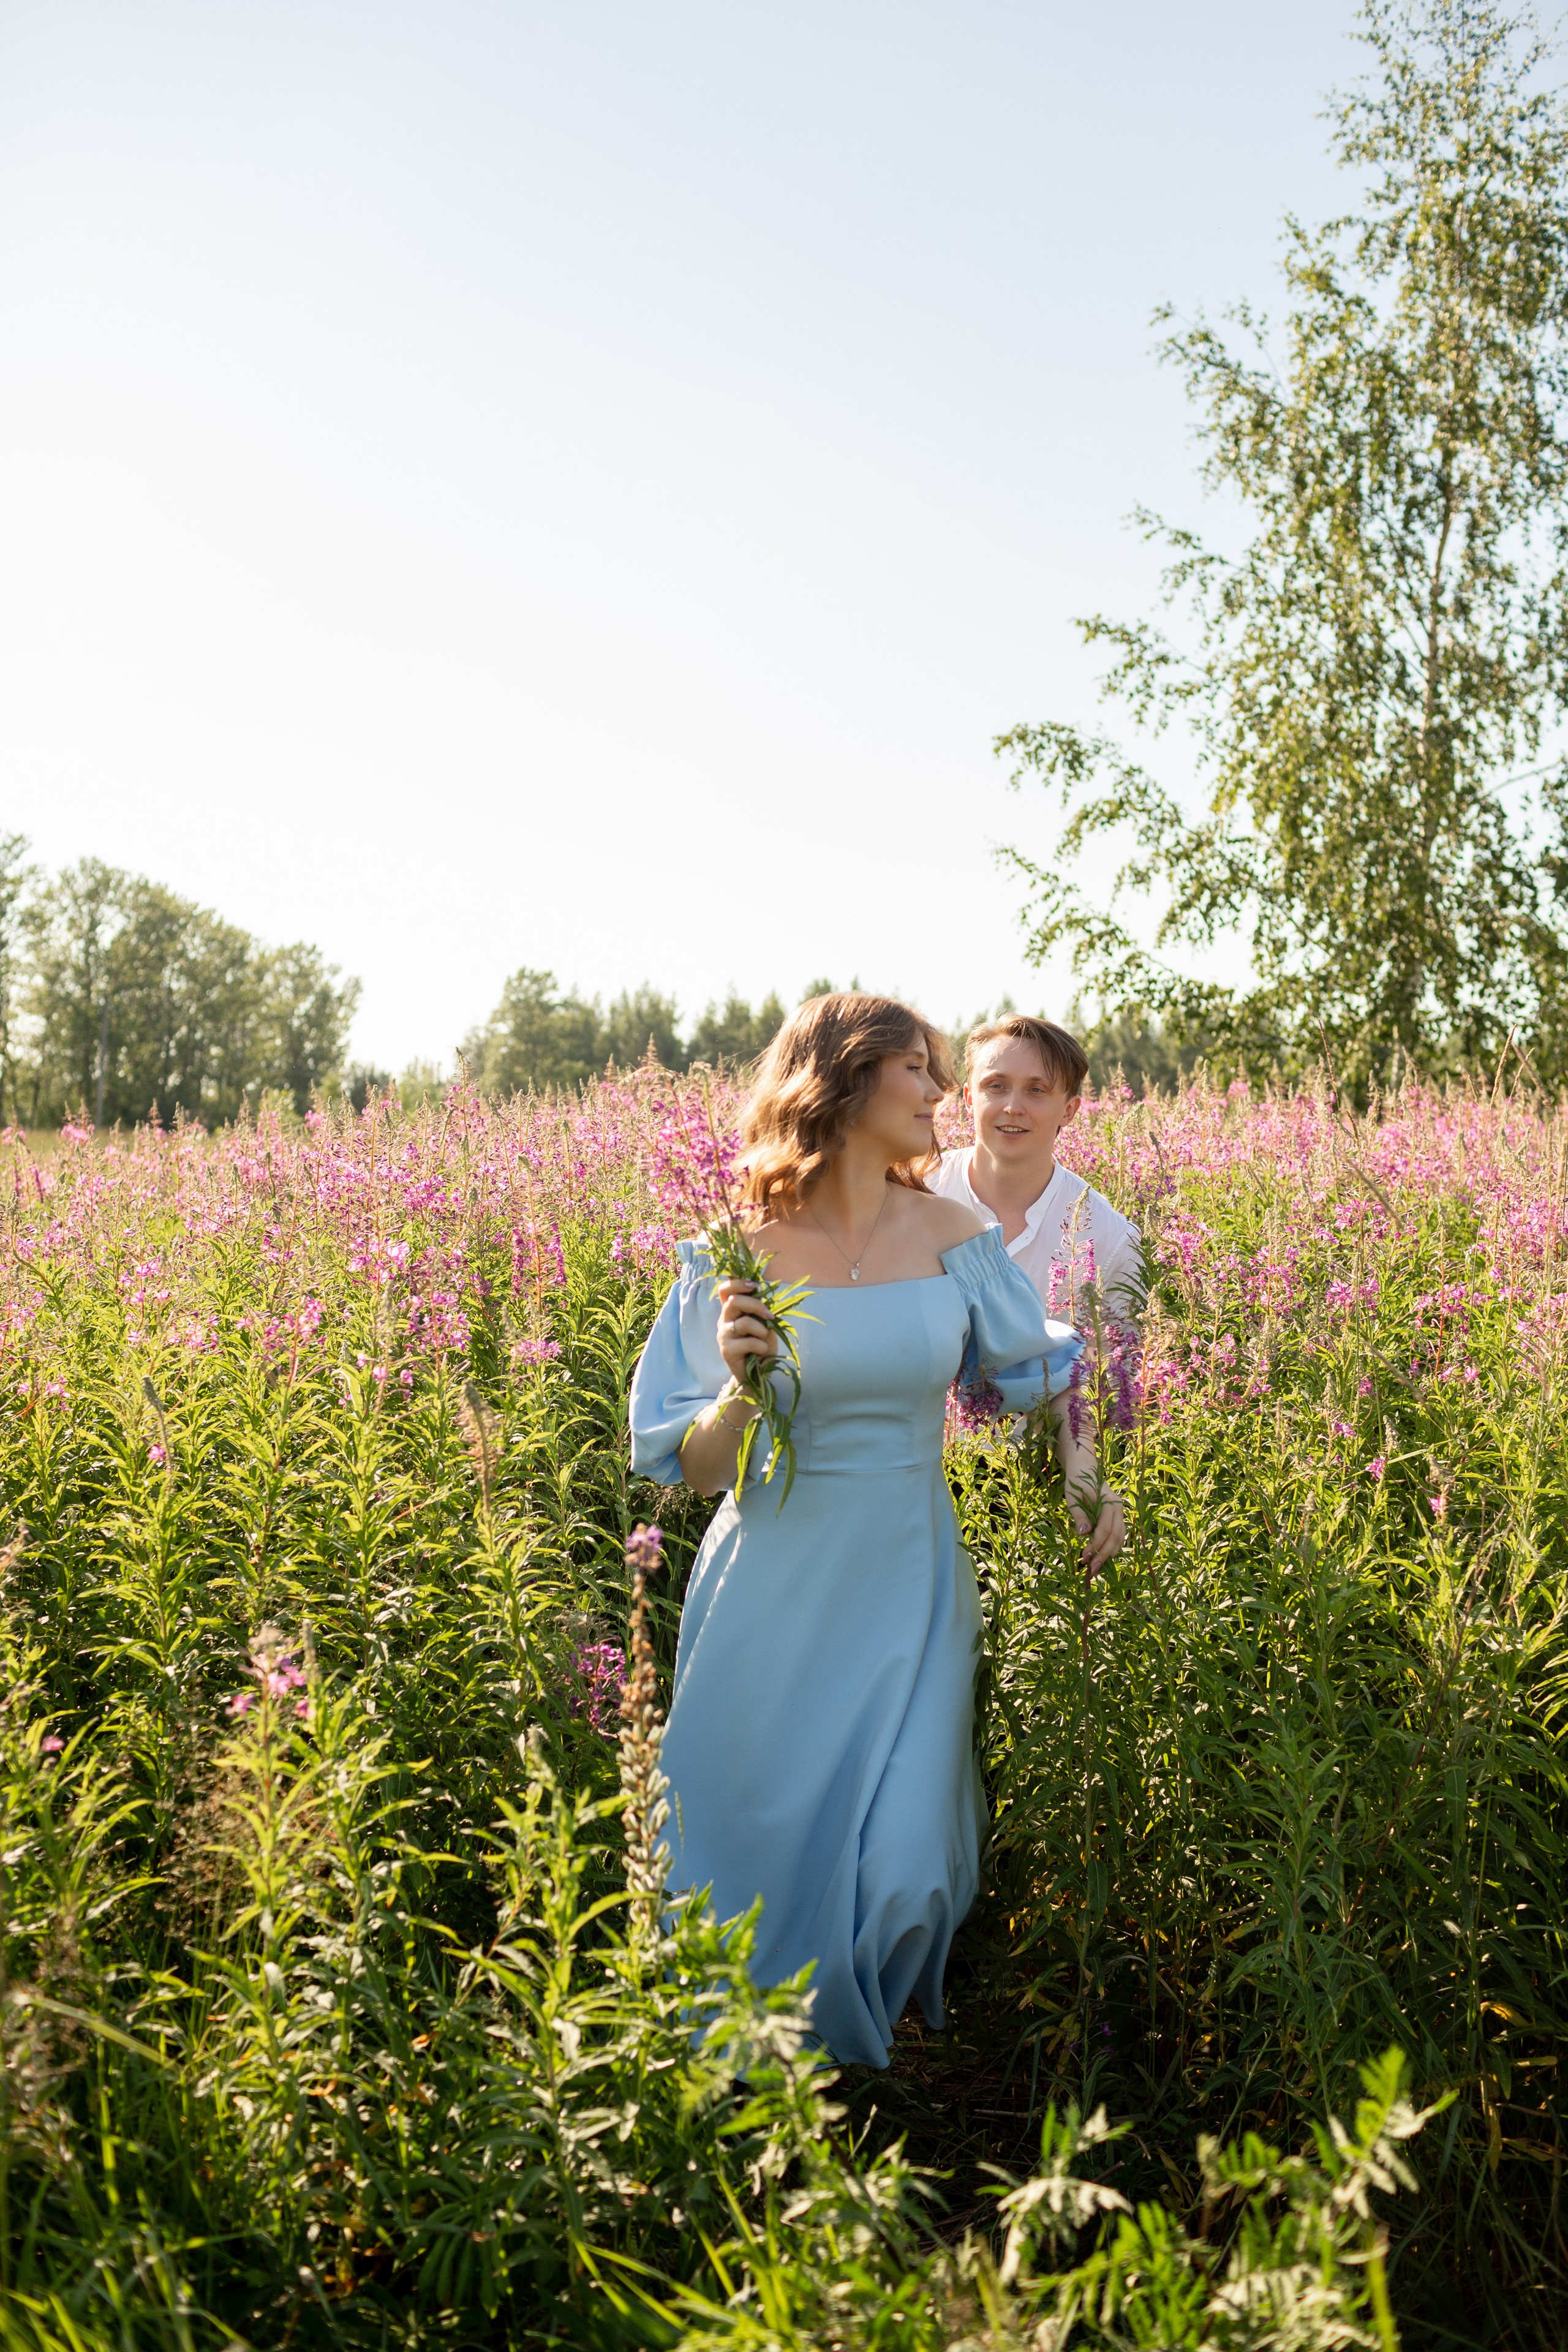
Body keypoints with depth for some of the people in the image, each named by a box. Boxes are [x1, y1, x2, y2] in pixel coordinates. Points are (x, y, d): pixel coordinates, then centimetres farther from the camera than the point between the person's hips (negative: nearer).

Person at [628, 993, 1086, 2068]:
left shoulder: (954, 1237, -3)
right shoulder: (736, 1258, -10)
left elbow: (1035, 1369, 15)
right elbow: (694, 1470, -8)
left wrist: (1081, 1472, 6)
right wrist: (742, 1388, -24)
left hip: (910, 1589, 2)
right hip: (776, 1600, -2)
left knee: (902, 1866, -1)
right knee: (767, 1850, 9)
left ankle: (861, 2045, 33)